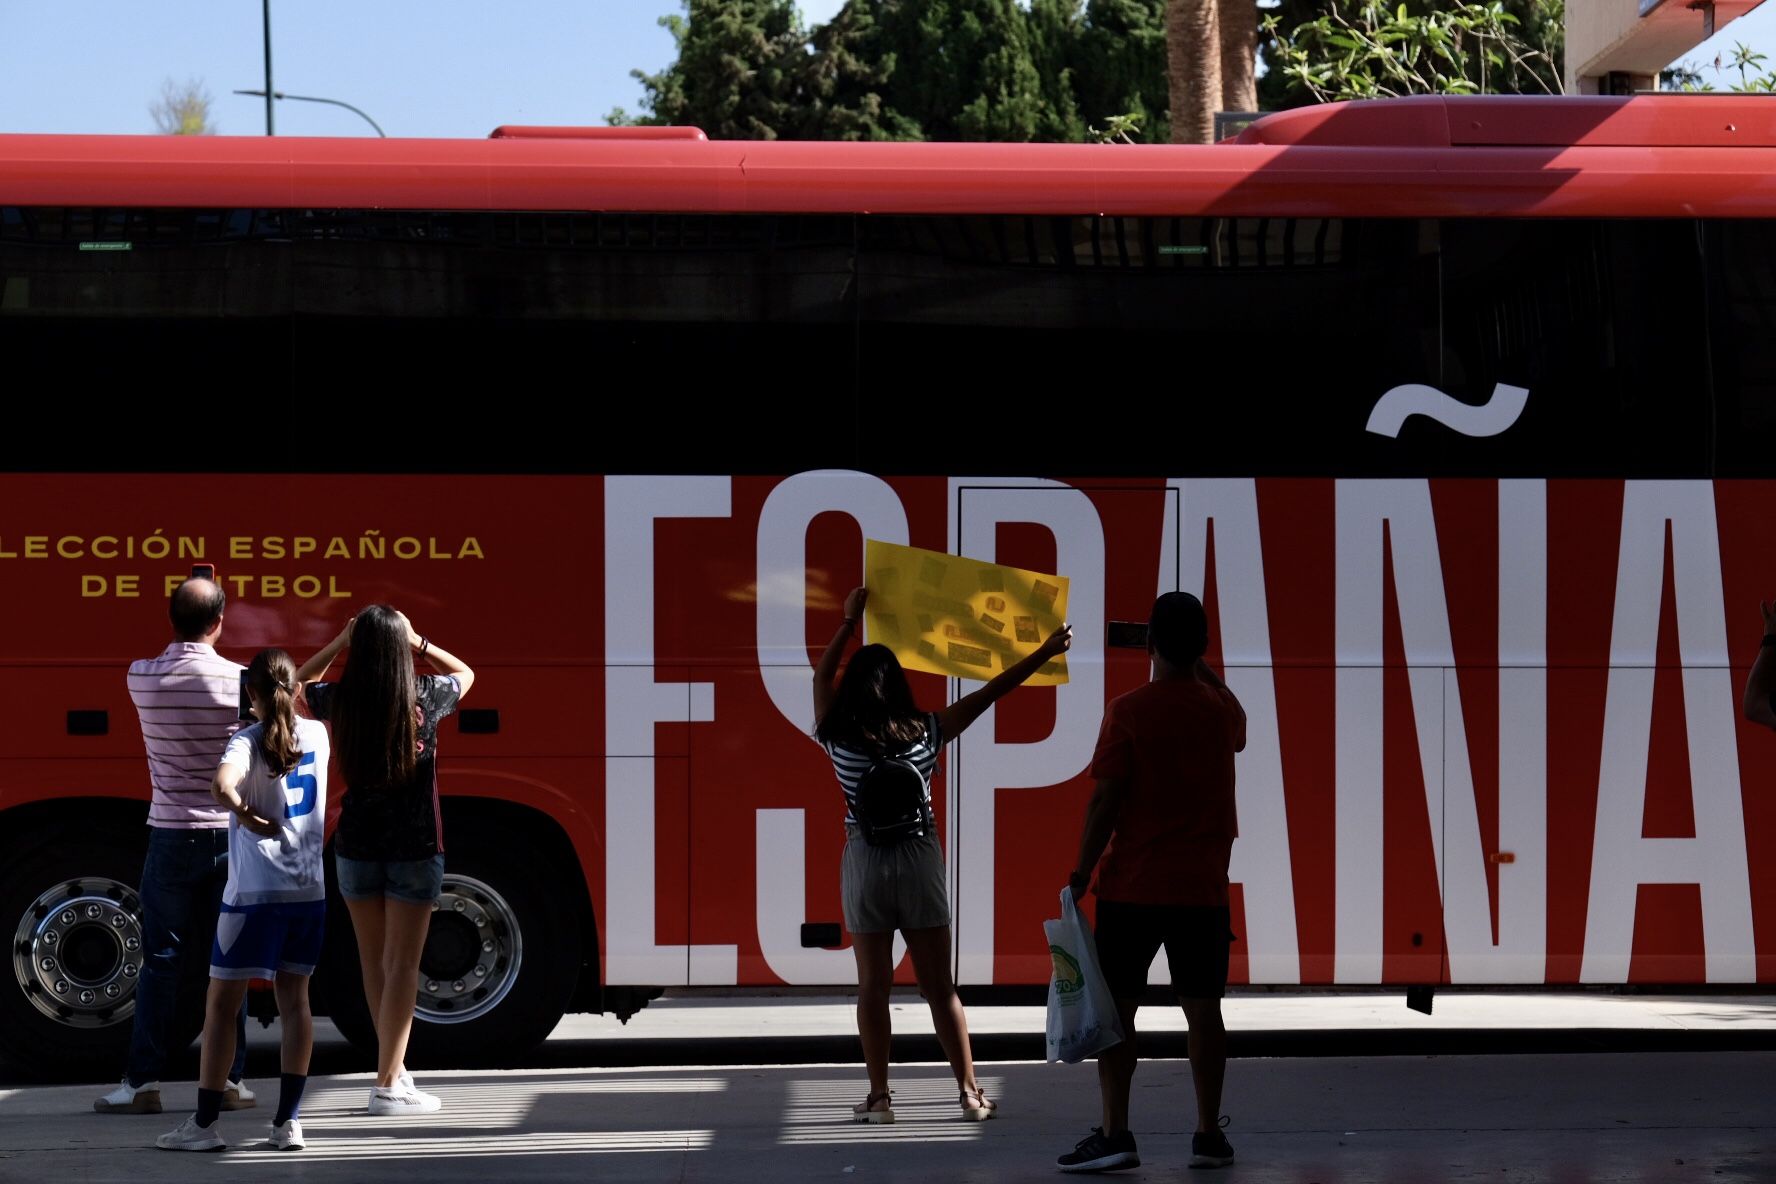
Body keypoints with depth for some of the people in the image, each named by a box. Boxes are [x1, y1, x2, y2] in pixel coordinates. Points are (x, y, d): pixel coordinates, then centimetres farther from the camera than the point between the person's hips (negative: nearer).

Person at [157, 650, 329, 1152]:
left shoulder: (248, 741, -12)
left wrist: (246, 814, -20)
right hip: (309, 890, 5)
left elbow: (222, 785, -33)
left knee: (222, 1004, 2)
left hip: (254, 893, -5)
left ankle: (204, 1124, 4)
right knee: (294, 1000, 11)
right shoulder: (317, 734, 5)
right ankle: (288, 1121, 8)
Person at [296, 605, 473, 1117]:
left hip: (357, 845, 2)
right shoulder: (426, 697, -11)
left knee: (374, 959, 15)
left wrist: (340, 641, 7)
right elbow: (464, 673, 13)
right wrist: (416, 641, 7)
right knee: (402, 963, 0)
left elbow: (301, 681, 16)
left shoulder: (339, 700, -8)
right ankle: (388, 1085, -3)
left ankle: (394, 1070, 26)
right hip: (415, 846, -2)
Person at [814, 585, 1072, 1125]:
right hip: (920, 861, 1)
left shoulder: (840, 737, -5)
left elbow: (821, 676, 13)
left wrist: (849, 621, 24)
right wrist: (1044, 654, 9)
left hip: (864, 863, -1)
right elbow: (988, 694, 2)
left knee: (873, 985, 5)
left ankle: (879, 1097, 4)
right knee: (939, 985, 7)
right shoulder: (924, 733, -5)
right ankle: (970, 1093, 8)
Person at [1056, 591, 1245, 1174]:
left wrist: (1081, 874, -4)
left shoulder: (1128, 710, -10)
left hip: (1133, 886, -4)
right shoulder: (1224, 710, 3)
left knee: (1116, 1007, 1)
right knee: (1203, 1009, 7)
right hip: (1204, 887, 4)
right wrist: (1199, 665, 33)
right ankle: (1209, 1134, 8)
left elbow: (1106, 801, -12)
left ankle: (1115, 1133, -3)